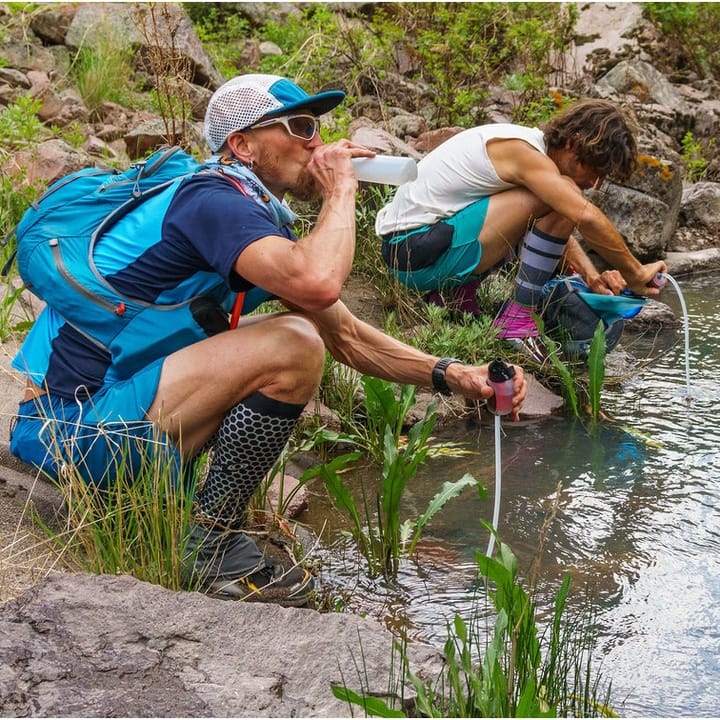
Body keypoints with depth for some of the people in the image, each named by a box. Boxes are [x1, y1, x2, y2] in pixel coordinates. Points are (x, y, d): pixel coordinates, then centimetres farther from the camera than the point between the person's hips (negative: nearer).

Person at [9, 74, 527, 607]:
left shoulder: (259, 216, 13)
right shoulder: (216, 203, -17)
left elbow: (347, 336, 16)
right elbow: (319, 282, -36)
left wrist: (450, 375, 3)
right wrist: (341, 188, -17)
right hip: (76, 427, -10)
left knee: (304, 330, 19)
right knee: (294, 346, -21)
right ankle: (212, 546, -9)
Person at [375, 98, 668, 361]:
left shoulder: (532, 146, 11)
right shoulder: (523, 151, -17)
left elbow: (558, 229, 17)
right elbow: (587, 218, -28)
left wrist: (591, 275, 2)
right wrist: (635, 274, -17)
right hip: (417, 250, -10)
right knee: (560, 199, -16)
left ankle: (454, 292, 11)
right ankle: (517, 320, -12)